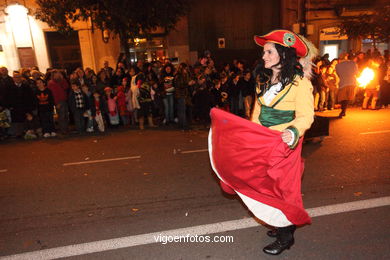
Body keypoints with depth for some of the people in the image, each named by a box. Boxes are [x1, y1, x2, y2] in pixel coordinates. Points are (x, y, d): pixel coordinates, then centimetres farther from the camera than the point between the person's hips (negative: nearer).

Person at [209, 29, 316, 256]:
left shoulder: (300, 82, -12)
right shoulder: (266, 81, 11)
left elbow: (305, 115, -19)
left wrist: (293, 132, -37)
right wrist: (250, 136, 15)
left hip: (283, 145, -7)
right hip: (261, 144, 7)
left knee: (281, 188, 3)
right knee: (266, 186, 15)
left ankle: (286, 237, 24)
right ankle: (284, 226, 36)